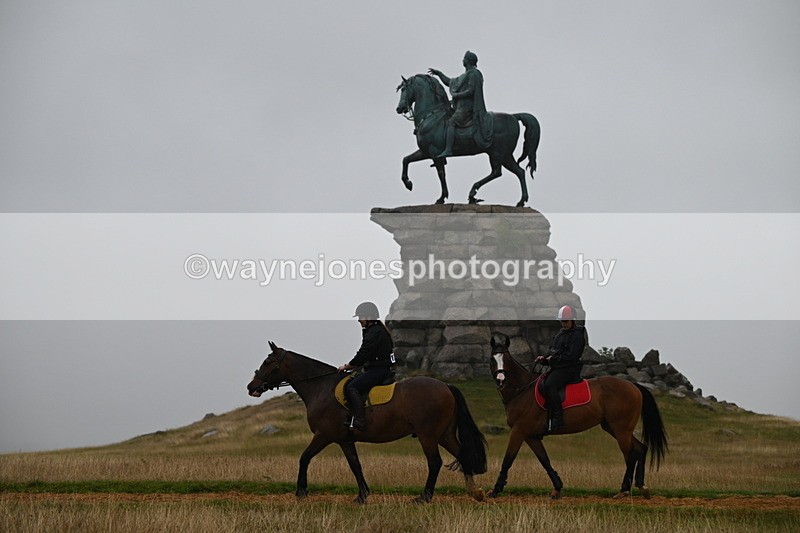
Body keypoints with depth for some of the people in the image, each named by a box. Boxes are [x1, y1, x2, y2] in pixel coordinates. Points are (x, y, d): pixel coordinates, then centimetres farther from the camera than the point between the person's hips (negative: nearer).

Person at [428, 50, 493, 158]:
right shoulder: (465, 76, 23)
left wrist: (456, 95, -11)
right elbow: (449, 82, 31)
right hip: (462, 106, 11)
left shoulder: (473, 74, -8)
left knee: (451, 122, -23)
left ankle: (448, 150, -34)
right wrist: (438, 73, 25)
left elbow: (470, 91, -18)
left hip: (467, 107, -11)